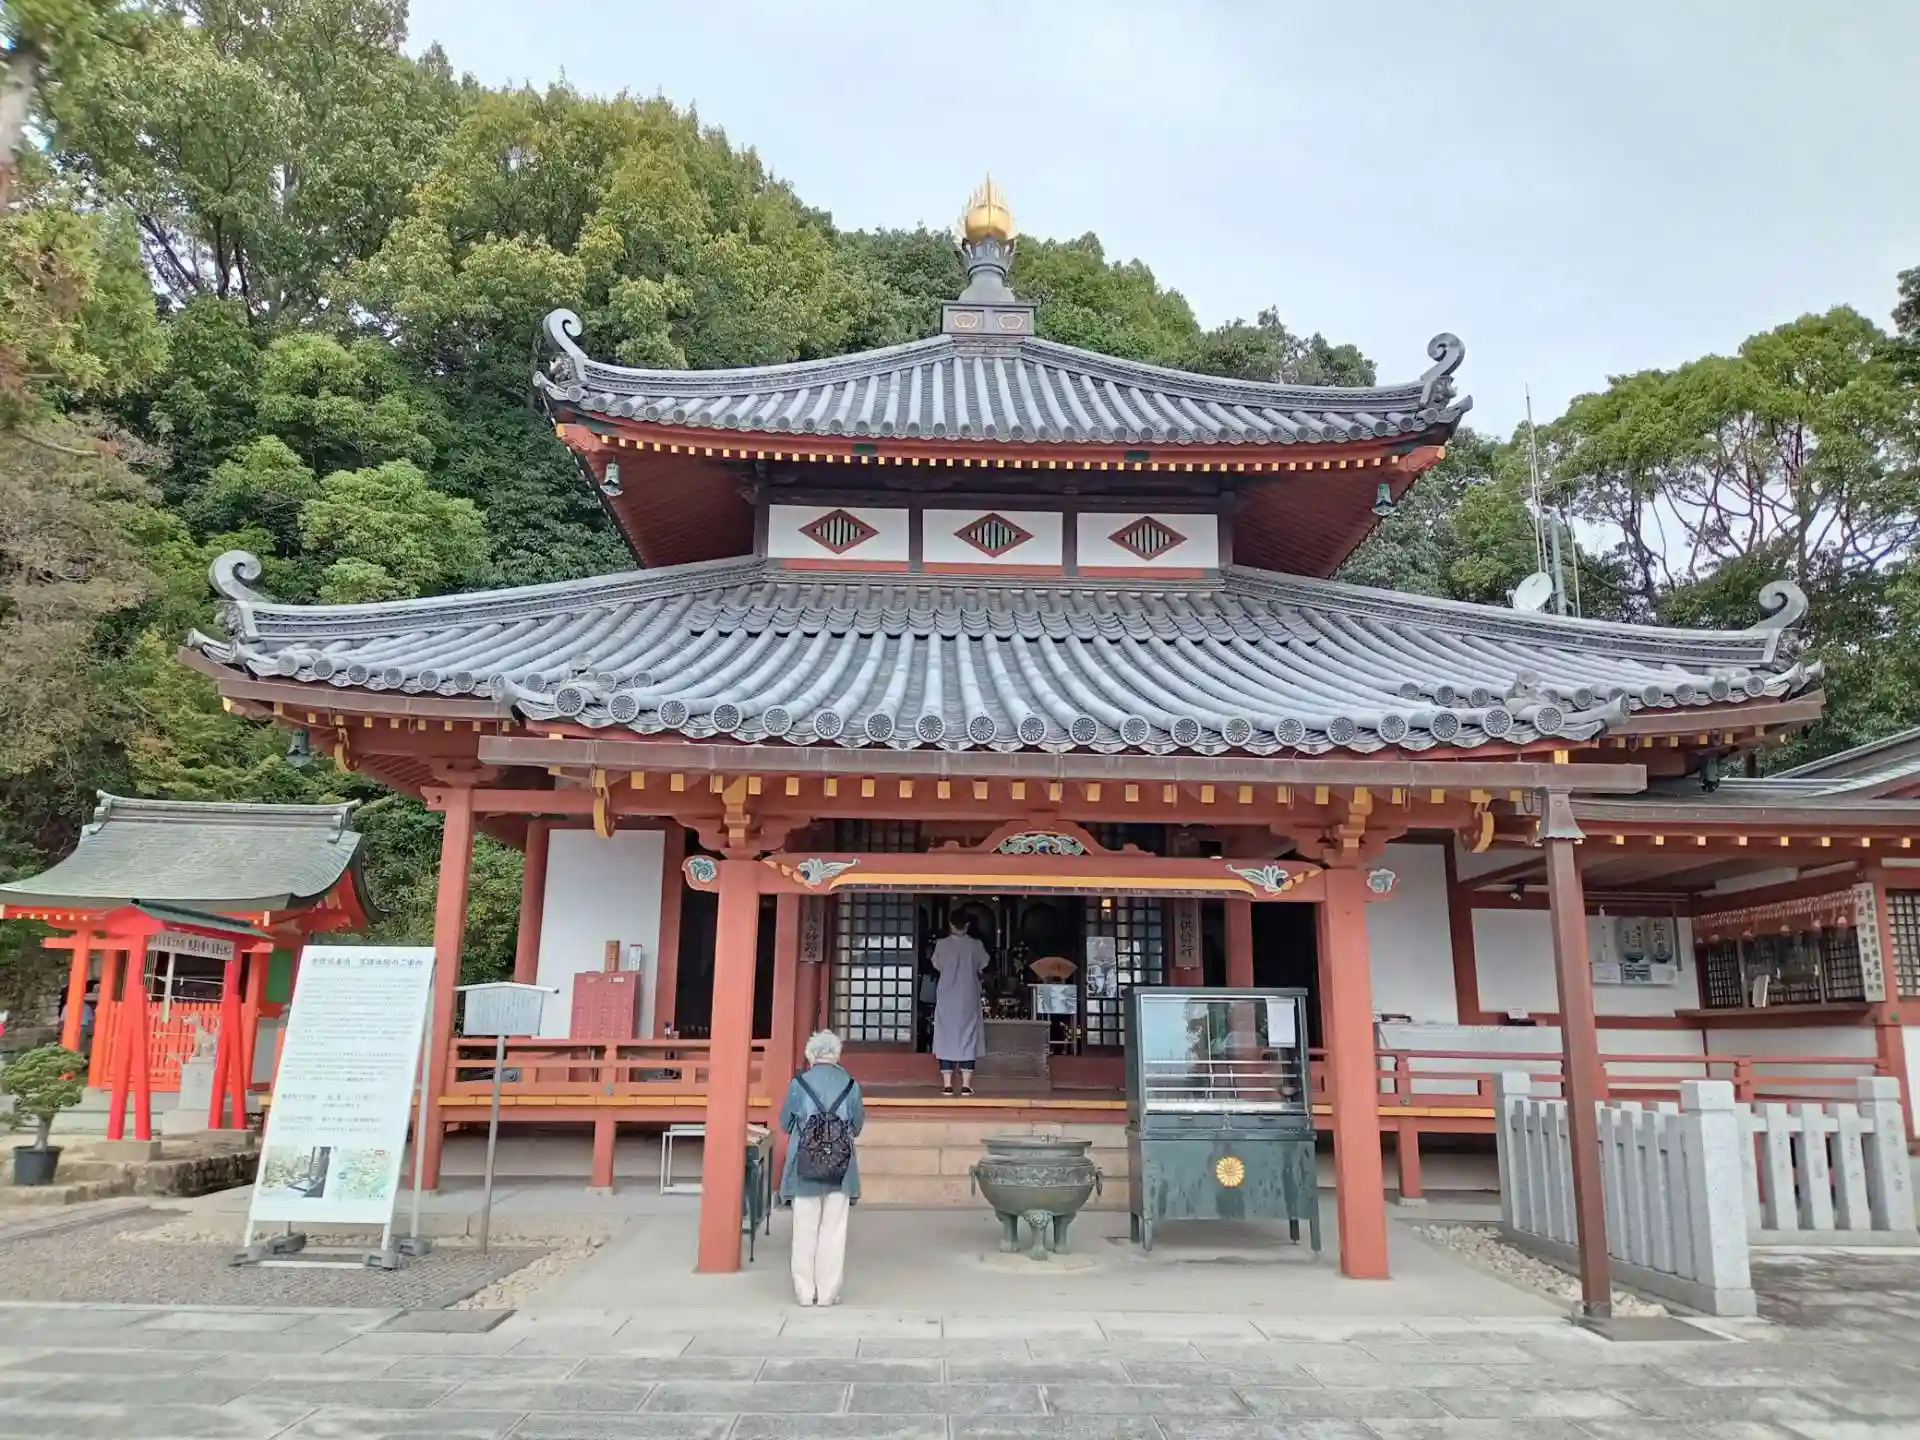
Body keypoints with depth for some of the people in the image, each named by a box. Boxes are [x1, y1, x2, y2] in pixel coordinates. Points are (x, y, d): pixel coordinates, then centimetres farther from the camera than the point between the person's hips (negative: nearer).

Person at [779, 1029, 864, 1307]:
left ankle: (805, 1291, 16)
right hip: (840, 1169, 0)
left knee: (805, 1229, 10)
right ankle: (828, 1292, 12)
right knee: (833, 1231, 8)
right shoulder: (850, 1085, -4)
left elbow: (785, 1124, 4)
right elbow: (857, 1126, 5)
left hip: (804, 1167, 0)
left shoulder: (798, 1084, -6)